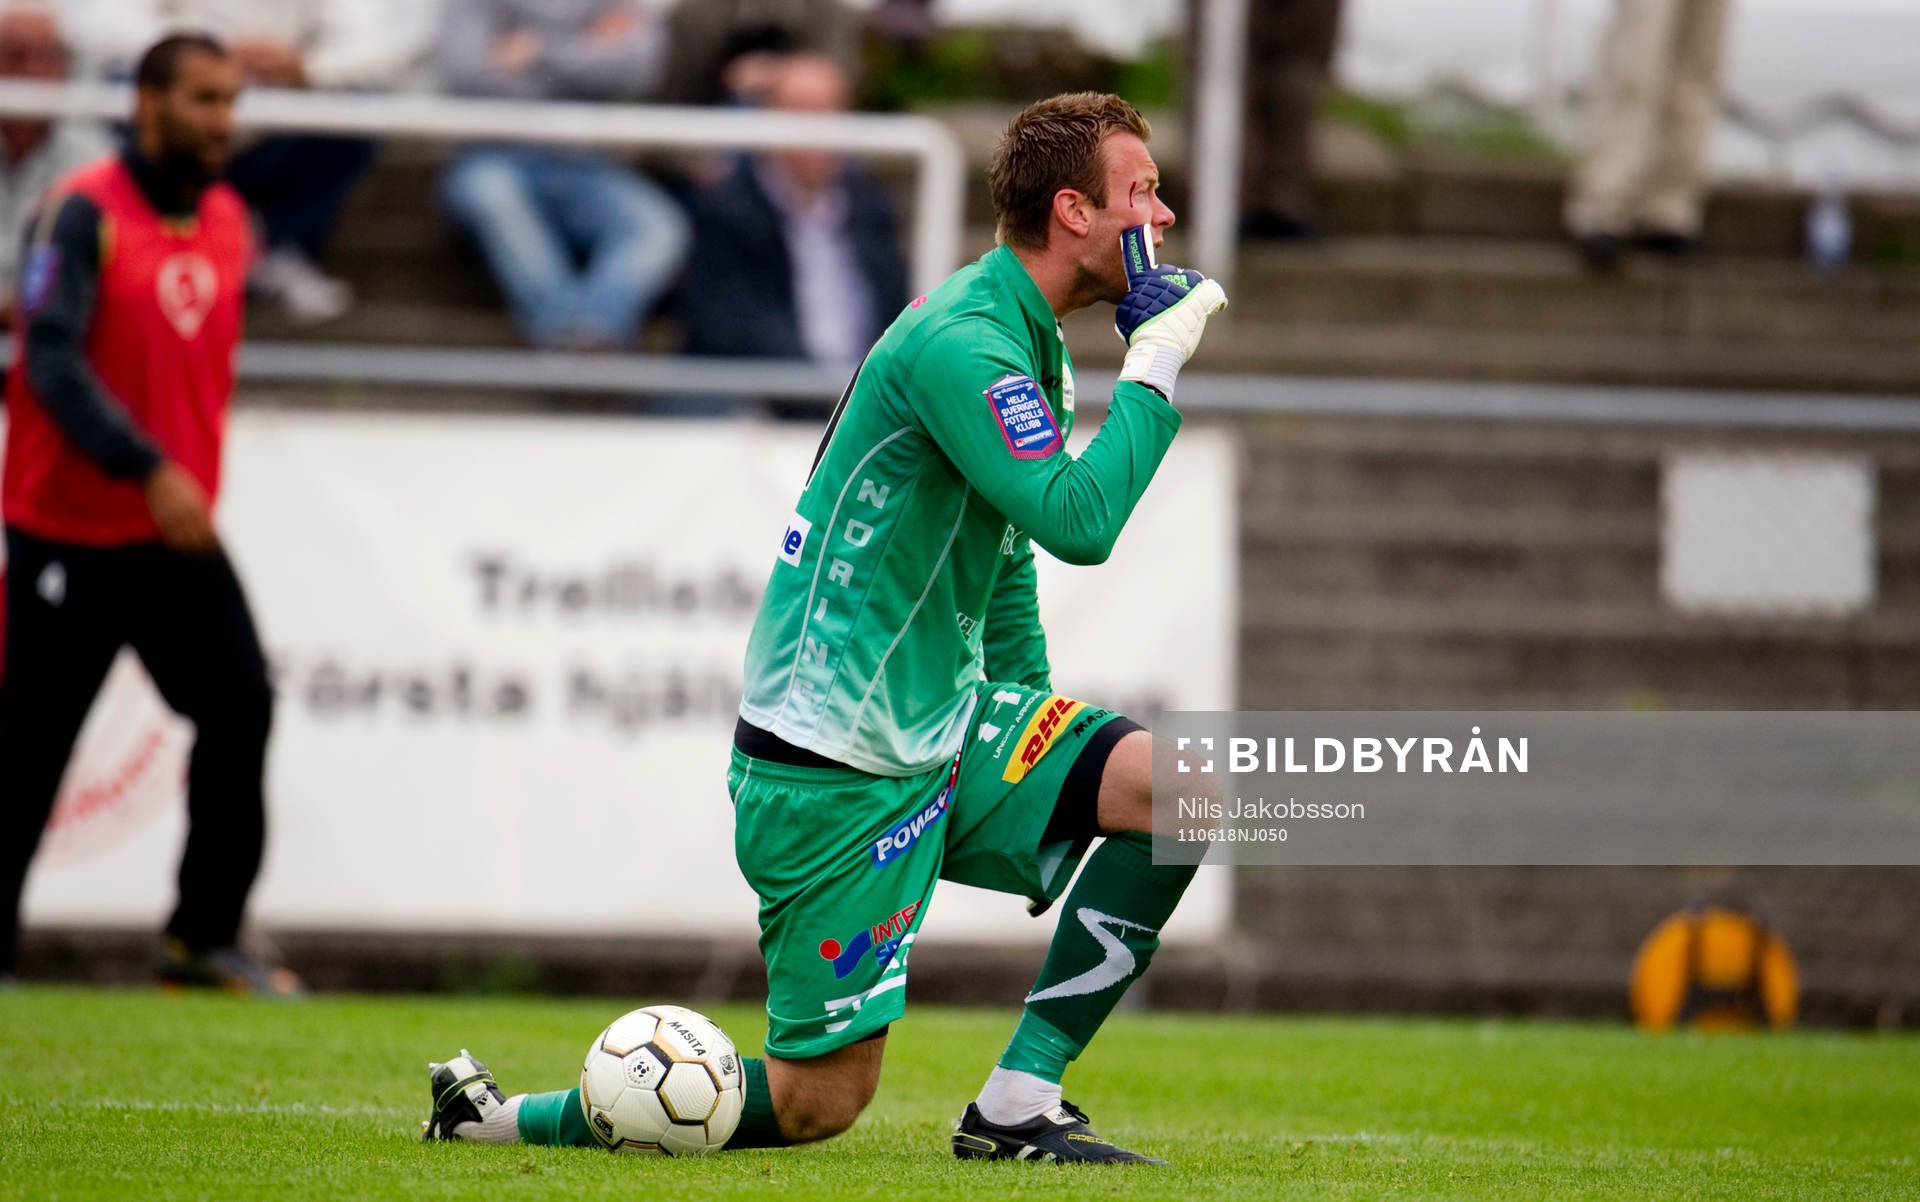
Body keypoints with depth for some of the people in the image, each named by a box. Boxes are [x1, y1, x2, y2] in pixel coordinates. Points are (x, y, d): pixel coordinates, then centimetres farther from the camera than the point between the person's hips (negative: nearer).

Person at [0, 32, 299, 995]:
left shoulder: (227, 222, 10)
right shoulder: (84, 213, -13)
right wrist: (149, 472, -28)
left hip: (177, 529, 6)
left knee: (242, 706, -5)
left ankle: (206, 936, 2)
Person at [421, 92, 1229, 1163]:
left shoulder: (1032, 342, 12)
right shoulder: (959, 342, -20)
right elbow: (1078, 520, -31)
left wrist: (1030, 715, 17)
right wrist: (1157, 365, -22)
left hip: (946, 734, 9)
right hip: (838, 770, -9)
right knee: (822, 1101, -5)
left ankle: (1018, 1106, -3)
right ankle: (499, 1115, 11)